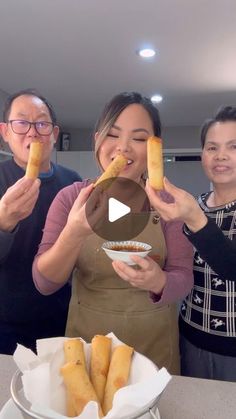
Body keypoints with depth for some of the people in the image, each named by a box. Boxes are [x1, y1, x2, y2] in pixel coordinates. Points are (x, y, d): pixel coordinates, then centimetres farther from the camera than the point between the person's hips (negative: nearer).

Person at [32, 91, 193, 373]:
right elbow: (44, 283, -14)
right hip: (85, 339, 1)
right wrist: (74, 233, -32)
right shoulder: (71, 198, -10)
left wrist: (158, 281, -32)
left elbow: (183, 278, -10)